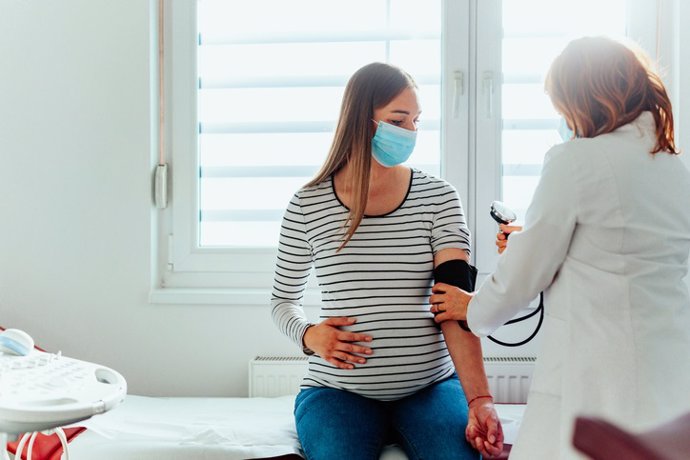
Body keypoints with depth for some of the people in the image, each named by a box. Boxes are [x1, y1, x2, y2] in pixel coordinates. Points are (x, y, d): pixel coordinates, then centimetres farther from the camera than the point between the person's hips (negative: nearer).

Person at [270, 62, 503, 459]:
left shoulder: (438, 198, -2)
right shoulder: (308, 205, -2)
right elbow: (284, 299, 11)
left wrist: (479, 398, -24)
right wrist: (309, 335, -11)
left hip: (430, 386, 1)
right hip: (339, 390, 0)